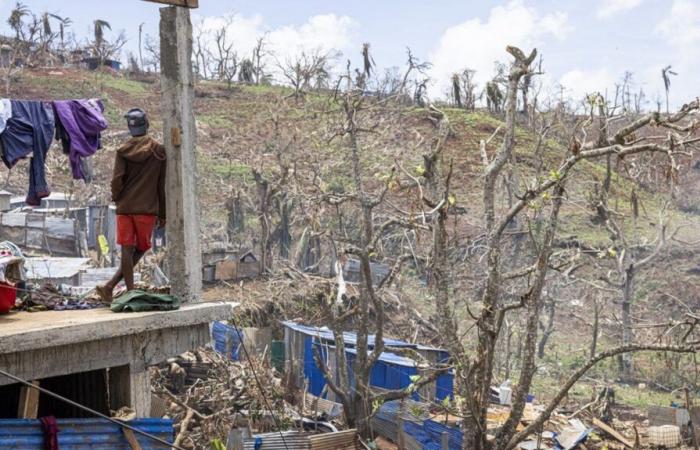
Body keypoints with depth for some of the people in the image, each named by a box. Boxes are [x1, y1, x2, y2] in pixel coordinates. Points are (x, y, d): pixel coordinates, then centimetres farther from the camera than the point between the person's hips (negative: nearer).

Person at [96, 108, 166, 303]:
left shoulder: (123, 151, 1)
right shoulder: (158, 151, 0)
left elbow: (116, 180, -7)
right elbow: (162, 185, 1)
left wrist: (117, 198, 14)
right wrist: (162, 214, 7)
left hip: (125, 207, 1)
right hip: (147, 208, -1)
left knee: (127, 250, 4)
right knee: (140, 249, 8)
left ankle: (131, 292, 0)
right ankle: (110, 286, -2)